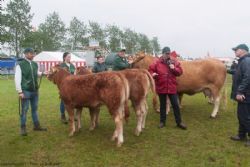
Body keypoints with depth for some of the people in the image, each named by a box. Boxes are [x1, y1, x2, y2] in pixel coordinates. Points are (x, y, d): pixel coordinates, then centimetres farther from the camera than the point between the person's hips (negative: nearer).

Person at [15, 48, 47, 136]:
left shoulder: (35, 64, 8)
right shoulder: (20, 65, -8)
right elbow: (17, 79, -11)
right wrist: (20, 92, -15)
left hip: (35, 90, 6)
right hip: (25, 91, -5)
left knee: (35, 109, 14)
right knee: (24, 109, 2)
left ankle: (36, 125, 25)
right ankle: (23, 128, 14)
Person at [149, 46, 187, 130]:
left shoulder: (174, 62, 2)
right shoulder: (157, 63, -4)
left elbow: (180, 72, 1)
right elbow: (150, 70, 1)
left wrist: (174, 68, -17)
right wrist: (152, 74, -20)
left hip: (172, 88, 1)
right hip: (161, 87, -1)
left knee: (175, 105, 5)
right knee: (162, 105, 13)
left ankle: (179, 122, 17)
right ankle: (162, 121, 26)